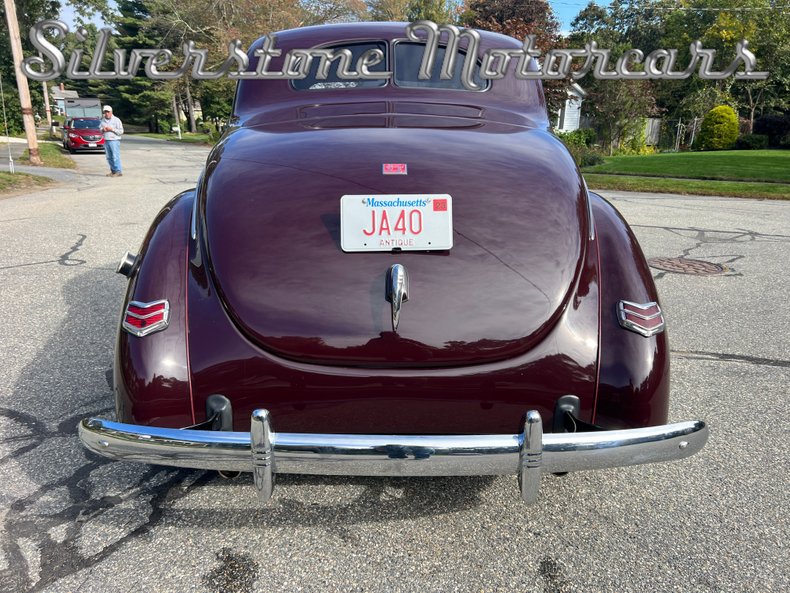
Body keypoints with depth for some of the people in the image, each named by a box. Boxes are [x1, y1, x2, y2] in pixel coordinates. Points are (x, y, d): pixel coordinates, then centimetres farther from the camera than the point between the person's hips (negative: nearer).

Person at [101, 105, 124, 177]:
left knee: (115, 157, -10)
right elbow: (101, 129, 25)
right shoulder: (103, 121, 15)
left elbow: (121, 131, -7)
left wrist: (112, 129, -16)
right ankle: (113, 171, 13)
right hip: (106, 141, 6)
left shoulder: (116, 120, -3)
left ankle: (118, 172, -9)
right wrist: (103, 130, 1)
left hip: (114, 140, -6)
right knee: (109, 157, 6)